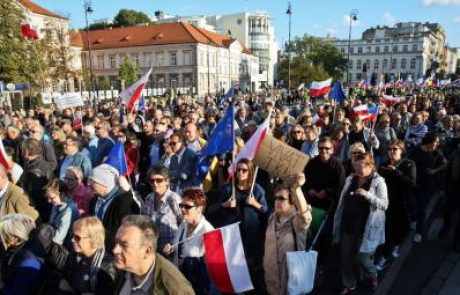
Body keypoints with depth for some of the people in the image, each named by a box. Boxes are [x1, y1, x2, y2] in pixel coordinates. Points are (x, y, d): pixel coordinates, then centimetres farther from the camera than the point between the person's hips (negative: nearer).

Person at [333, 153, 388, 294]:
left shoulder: (379, 182, -8)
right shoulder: (350, 179, 6)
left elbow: (384, 204, -16)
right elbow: (343, 201, 12)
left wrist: (368, 195, -31)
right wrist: (337, 221, 12)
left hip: (366, 227, -5)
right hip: (348, 225, 5)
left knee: (361, 258, 1)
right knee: (345, 257, 9)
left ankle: (372, 275, 34)